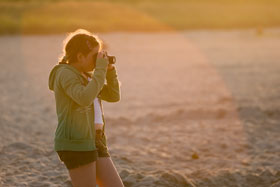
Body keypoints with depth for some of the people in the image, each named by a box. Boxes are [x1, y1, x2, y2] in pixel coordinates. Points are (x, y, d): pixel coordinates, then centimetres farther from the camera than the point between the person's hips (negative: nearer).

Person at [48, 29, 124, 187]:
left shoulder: (86, 76, 19)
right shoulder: (66, 74, -10)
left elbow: (114, 96, 18)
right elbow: (84, 98, -27)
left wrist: (110, 70, 7)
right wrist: (101, 69, -21)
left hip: (95, 141, 9)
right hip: (76, 144, -9)